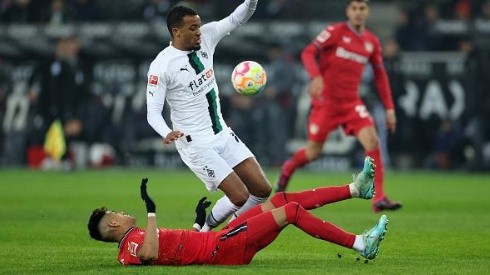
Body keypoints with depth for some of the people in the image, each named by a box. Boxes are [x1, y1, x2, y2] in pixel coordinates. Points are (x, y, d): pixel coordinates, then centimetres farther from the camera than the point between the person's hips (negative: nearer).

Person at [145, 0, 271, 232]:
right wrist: (167, 133, -35)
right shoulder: (161, 66, -16)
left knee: (262, 189, 1)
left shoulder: (206, 37, 1)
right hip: (195, 144, -7)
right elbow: (153, 111, -16)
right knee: (240, 197, -12)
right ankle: (205, 230, 14)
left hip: (223, 134, 7)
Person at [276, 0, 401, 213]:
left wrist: (389, 108, 10)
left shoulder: (371, 42, 7)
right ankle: (288, 168, 40)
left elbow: (380, 75, 16)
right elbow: (308, 53, -15)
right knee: (313, 153, 3)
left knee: (372, 141, -18)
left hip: (352, 103, 3)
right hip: (325, 101, -3)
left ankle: (379, 199, -18)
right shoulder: (336, 31, -7)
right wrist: (316, 76, -33)